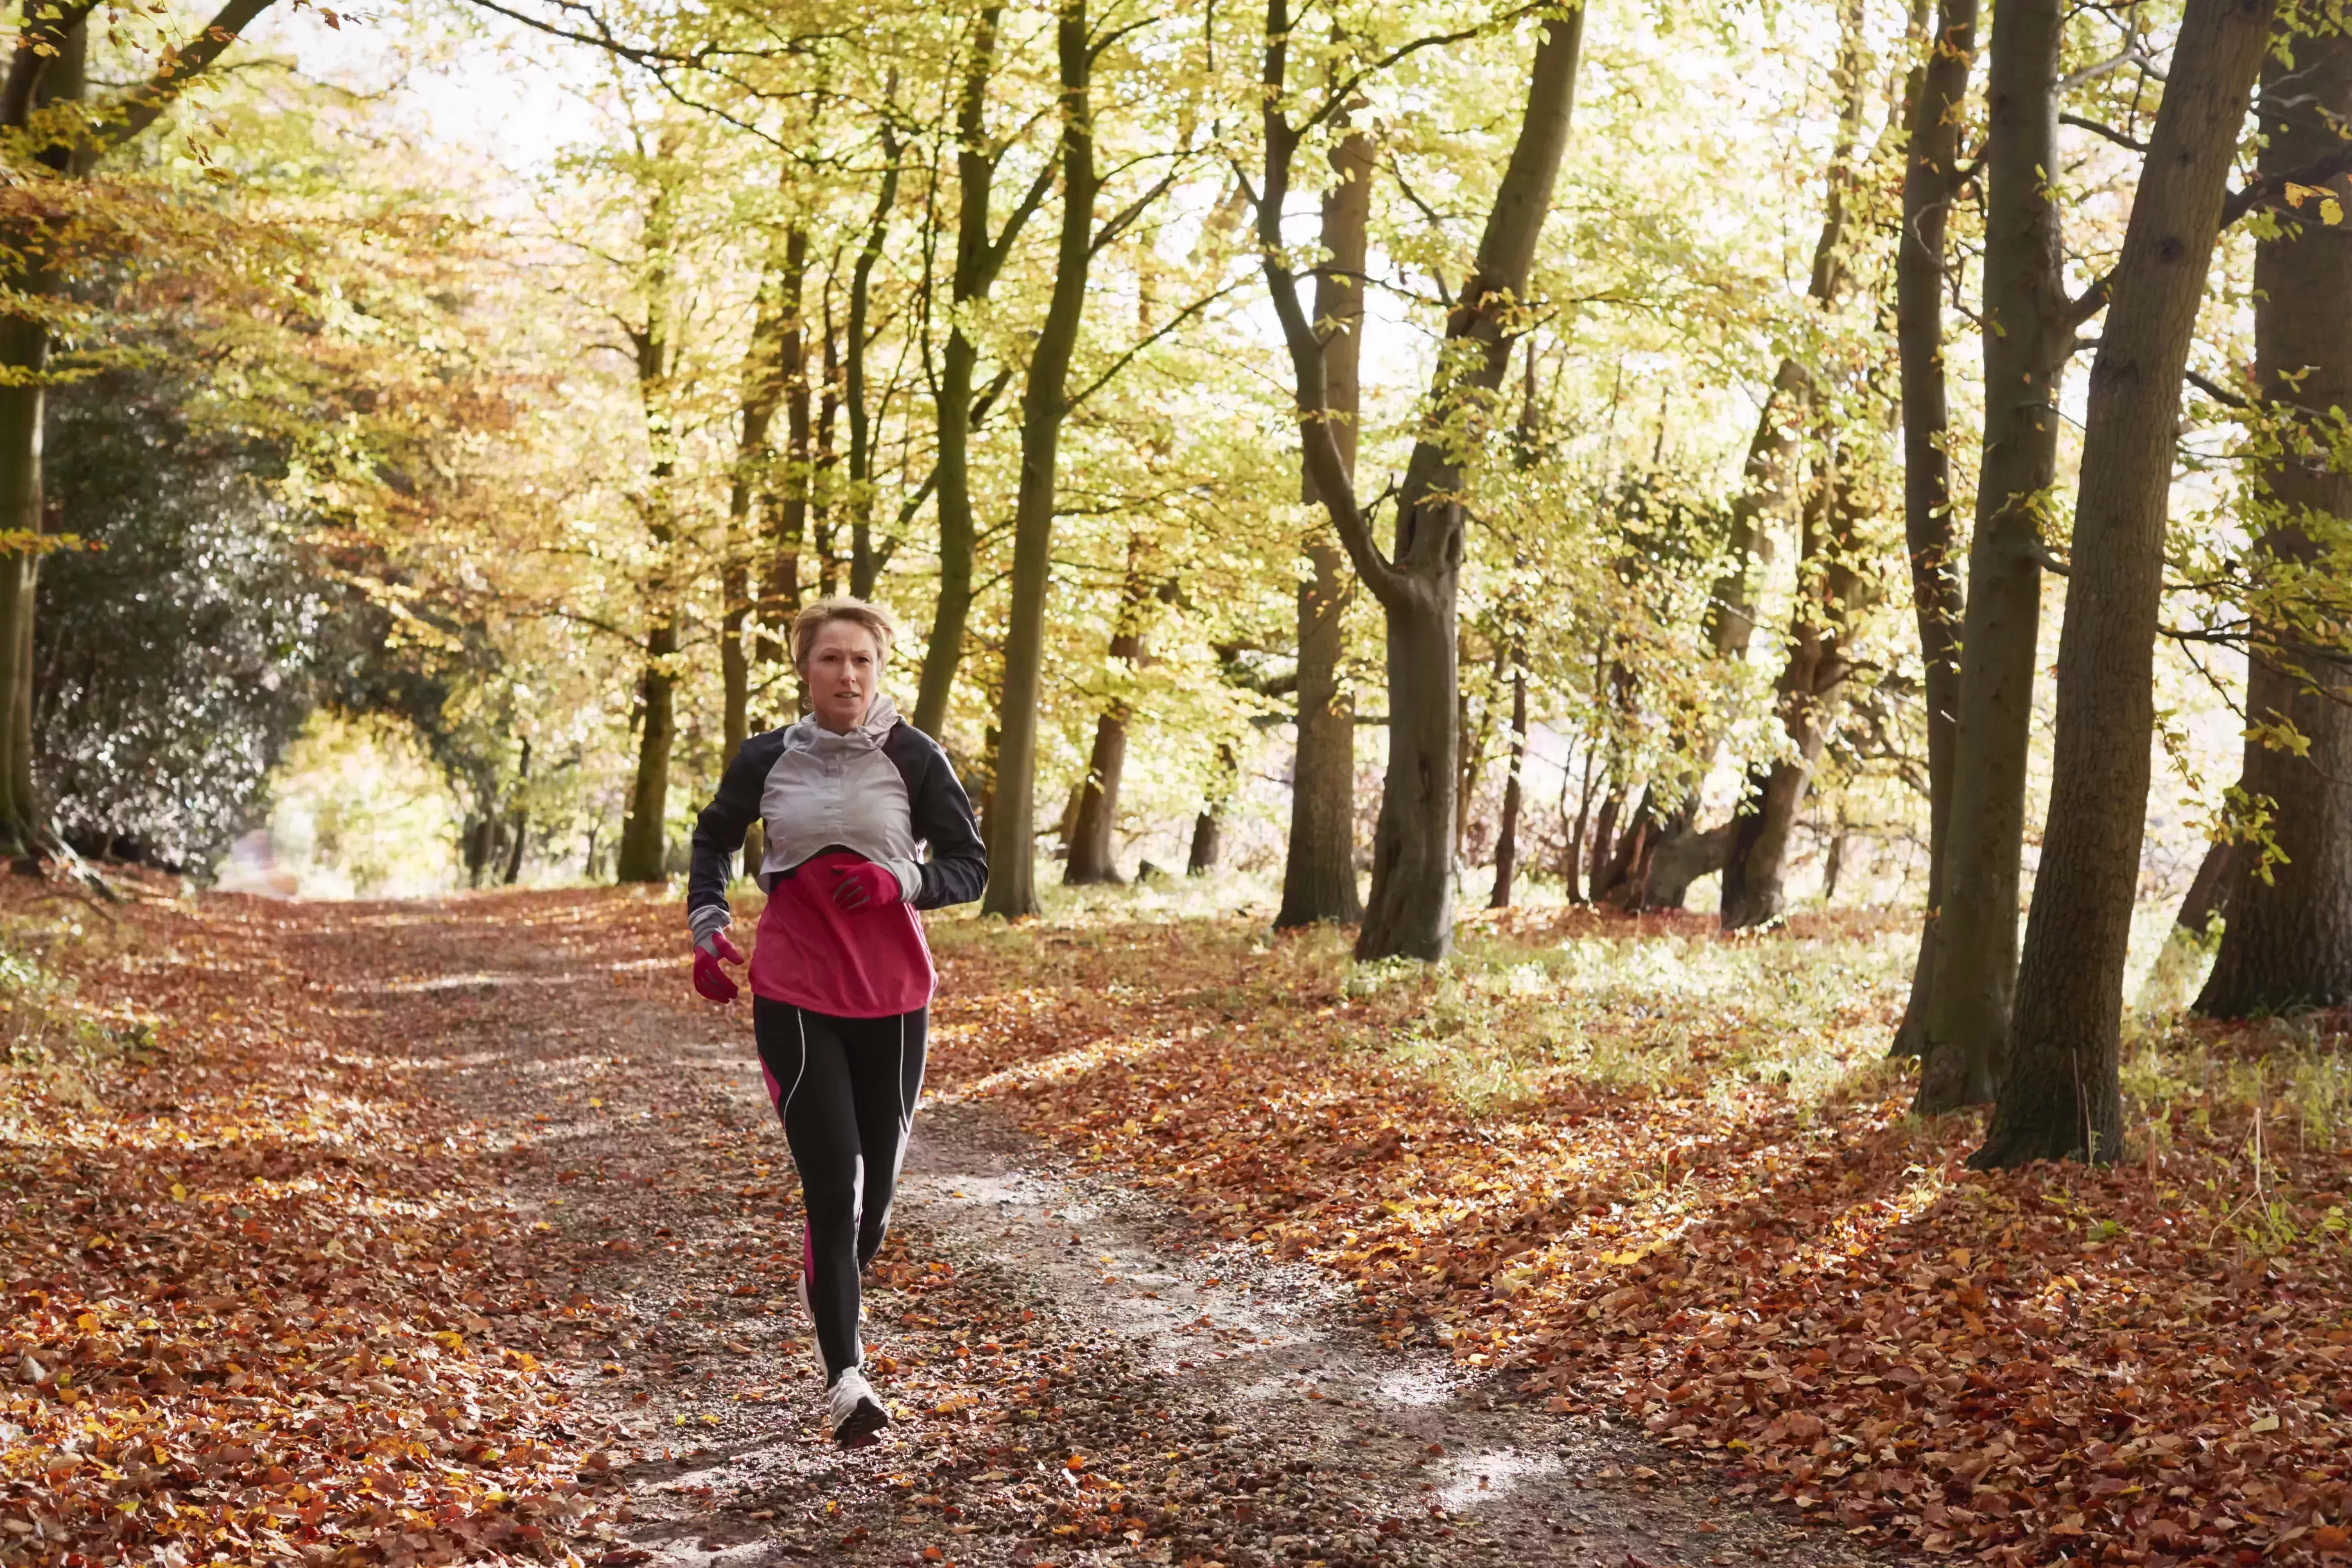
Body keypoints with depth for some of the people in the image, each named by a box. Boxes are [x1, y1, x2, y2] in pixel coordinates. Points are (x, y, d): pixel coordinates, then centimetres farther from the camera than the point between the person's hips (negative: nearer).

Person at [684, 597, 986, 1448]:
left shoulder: (913, 758, -2)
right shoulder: (767, 758, 2)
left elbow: (970, 866, 2)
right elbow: (714, 837, 20)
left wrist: (899, 882, -16)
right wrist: (708, 929, 7)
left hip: (893, 996, 1)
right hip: (794, 995, -1)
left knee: (875, 1185, 10)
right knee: (832, 1184, -11)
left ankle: (829, 1298, 41)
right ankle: (844, 1378, -10)